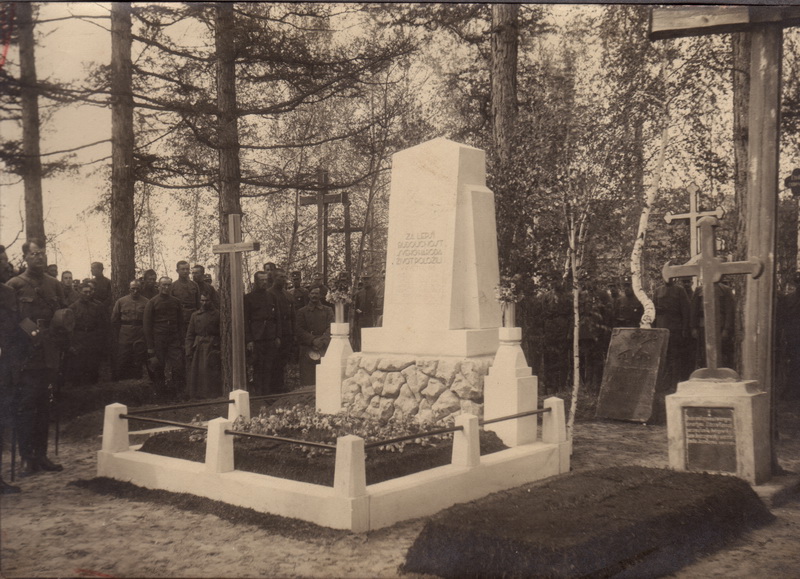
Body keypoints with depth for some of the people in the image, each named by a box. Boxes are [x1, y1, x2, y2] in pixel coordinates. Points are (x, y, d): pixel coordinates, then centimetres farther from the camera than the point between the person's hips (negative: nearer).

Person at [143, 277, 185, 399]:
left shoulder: (176, 302, 11)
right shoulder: (152, 303, 1)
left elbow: (180, 321, 16)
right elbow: (147, 324, -1)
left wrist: (181, 340, 7)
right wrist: (150, 346, -6)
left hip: (174, 339, 2)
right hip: (158, 341, -2)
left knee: (179, 366, -7)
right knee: (159, 368, 3)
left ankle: (179, 393, 2)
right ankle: (161, 393, 15)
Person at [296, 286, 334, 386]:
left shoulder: (328, 311, 14)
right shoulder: (302, 312, 12)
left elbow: (330, 328, 3)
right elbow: (300, 330, 2)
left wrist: (322, 341, -13)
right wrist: (313, 340, -12)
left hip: (324, 349, 0)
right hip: (307, 350, 0)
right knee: (308, 380, -5)